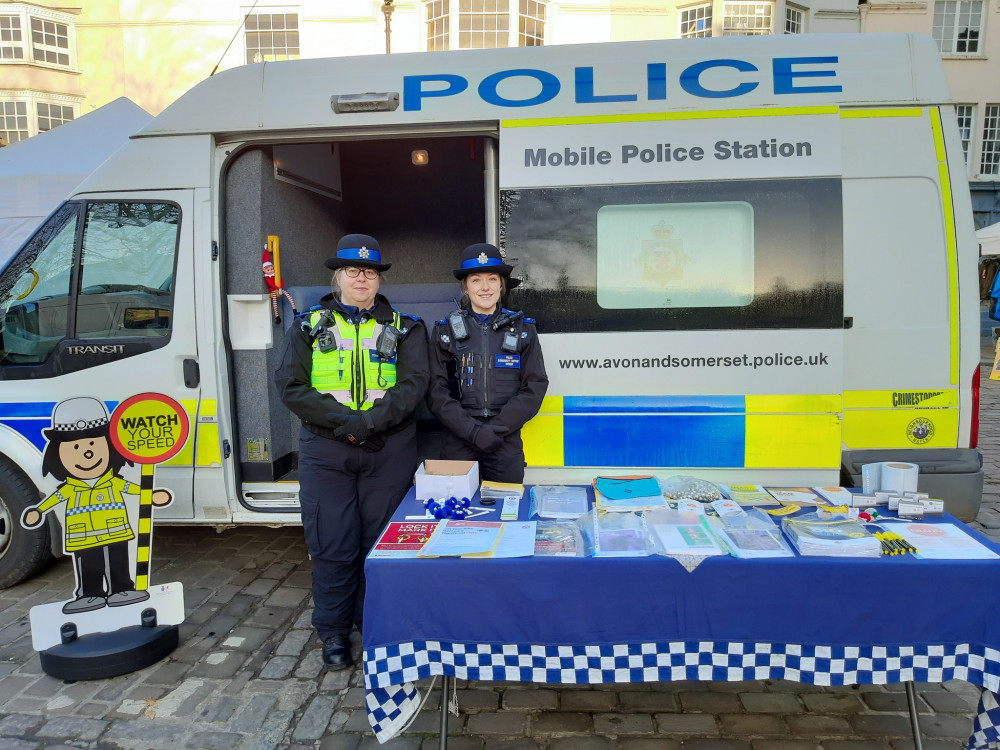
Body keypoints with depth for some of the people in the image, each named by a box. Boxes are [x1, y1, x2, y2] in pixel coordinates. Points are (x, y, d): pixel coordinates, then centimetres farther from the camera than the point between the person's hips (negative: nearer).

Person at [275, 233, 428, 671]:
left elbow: (413, 385, -3)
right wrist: (341, 419, -13)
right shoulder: (310, 326, 9)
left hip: (389, 452, 0)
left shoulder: (403, 329, 8)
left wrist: (370, 421, -17)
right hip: (325, 452, 0)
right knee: (332, 545, 4)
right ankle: (334, 633, 22)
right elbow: (291, 385, -1)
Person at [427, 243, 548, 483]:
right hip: (458, 444, 0)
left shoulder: (523, 329, 5)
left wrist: (497, 428, -11)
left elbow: (535, 388, -1)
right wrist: (473, 431, -14)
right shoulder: (445, 331, 4)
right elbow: (436, 393, -2)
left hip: (507, 444, 0)